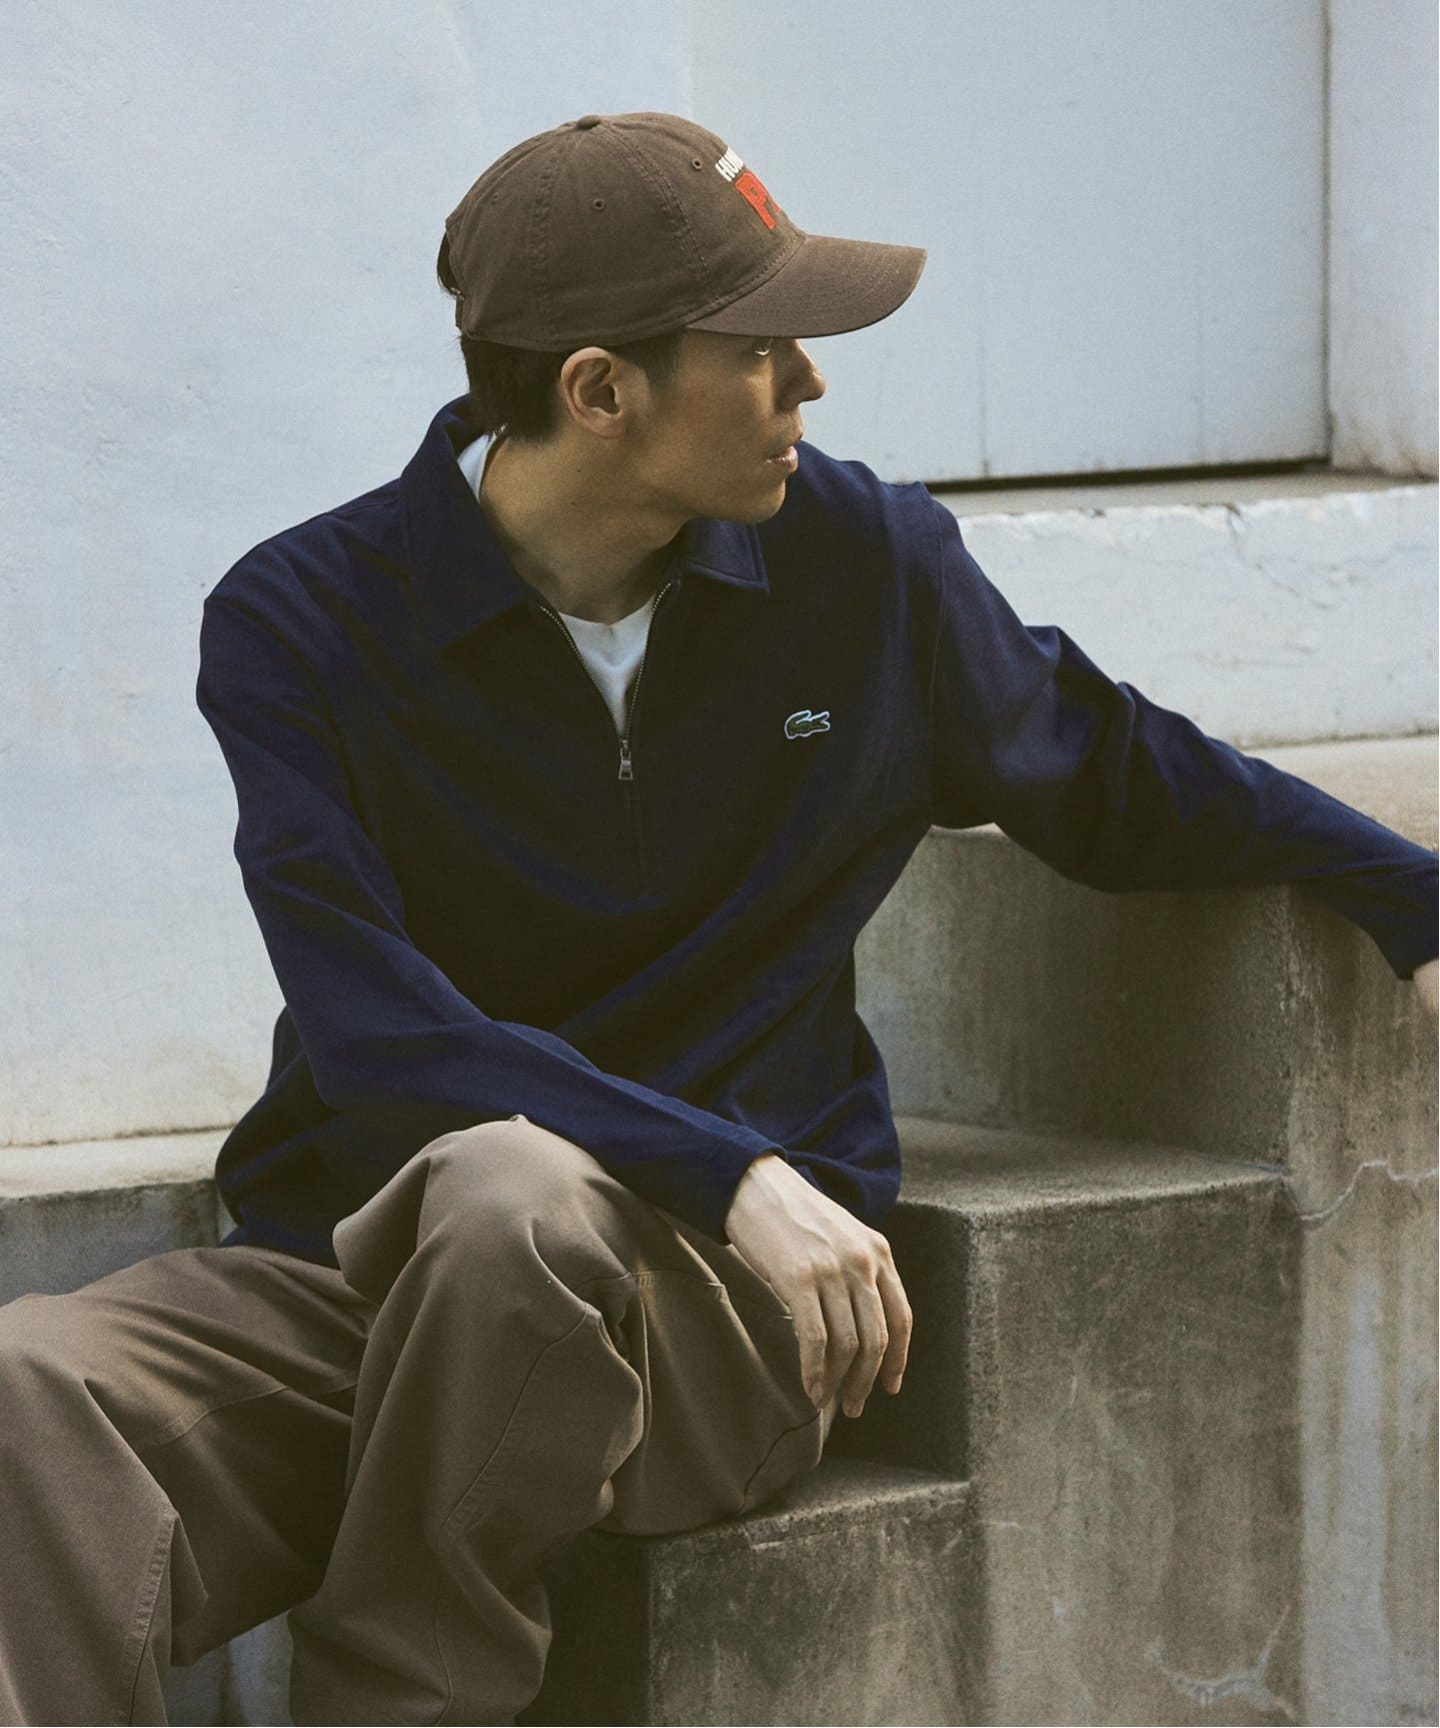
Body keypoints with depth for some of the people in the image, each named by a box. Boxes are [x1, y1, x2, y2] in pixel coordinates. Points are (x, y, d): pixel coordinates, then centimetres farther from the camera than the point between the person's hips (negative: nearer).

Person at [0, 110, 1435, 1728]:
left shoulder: (864, 563, 5)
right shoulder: (300, 622, -4)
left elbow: (1108, 777, 25)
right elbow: (379, 1037, -16)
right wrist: (729, 1170, -28)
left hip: (723, 1292, 1)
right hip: (358, 1273, -1)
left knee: (510, 1192, -37)